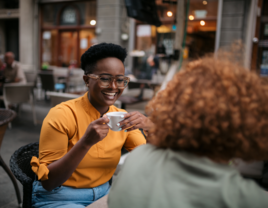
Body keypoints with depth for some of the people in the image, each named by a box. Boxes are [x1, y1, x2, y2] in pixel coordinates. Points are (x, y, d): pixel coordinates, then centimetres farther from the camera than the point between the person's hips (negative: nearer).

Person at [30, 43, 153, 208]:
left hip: (103, 193, 5)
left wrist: (151, 129, -22)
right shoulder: (63, 114, -16)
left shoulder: (123, 118, -1)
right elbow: (48, 182, -17)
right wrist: (85, 142, -31)